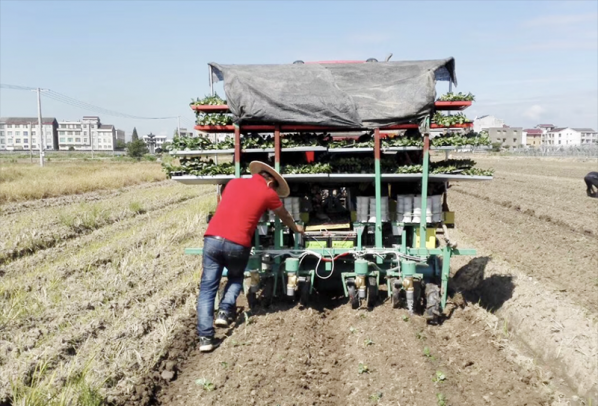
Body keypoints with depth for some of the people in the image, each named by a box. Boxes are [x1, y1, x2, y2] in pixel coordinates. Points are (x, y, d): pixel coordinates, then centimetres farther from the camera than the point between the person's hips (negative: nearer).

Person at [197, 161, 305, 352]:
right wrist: (296, 228, 51)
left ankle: (205, 337, -2)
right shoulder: (268, 193, 12)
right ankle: (225, 311, 9)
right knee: (236, 278, 27)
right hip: (237, 245, -2)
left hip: (212, 239, 2)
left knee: (207, 288, 6)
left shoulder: (234, 182, 21)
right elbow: (285, 217, 30)